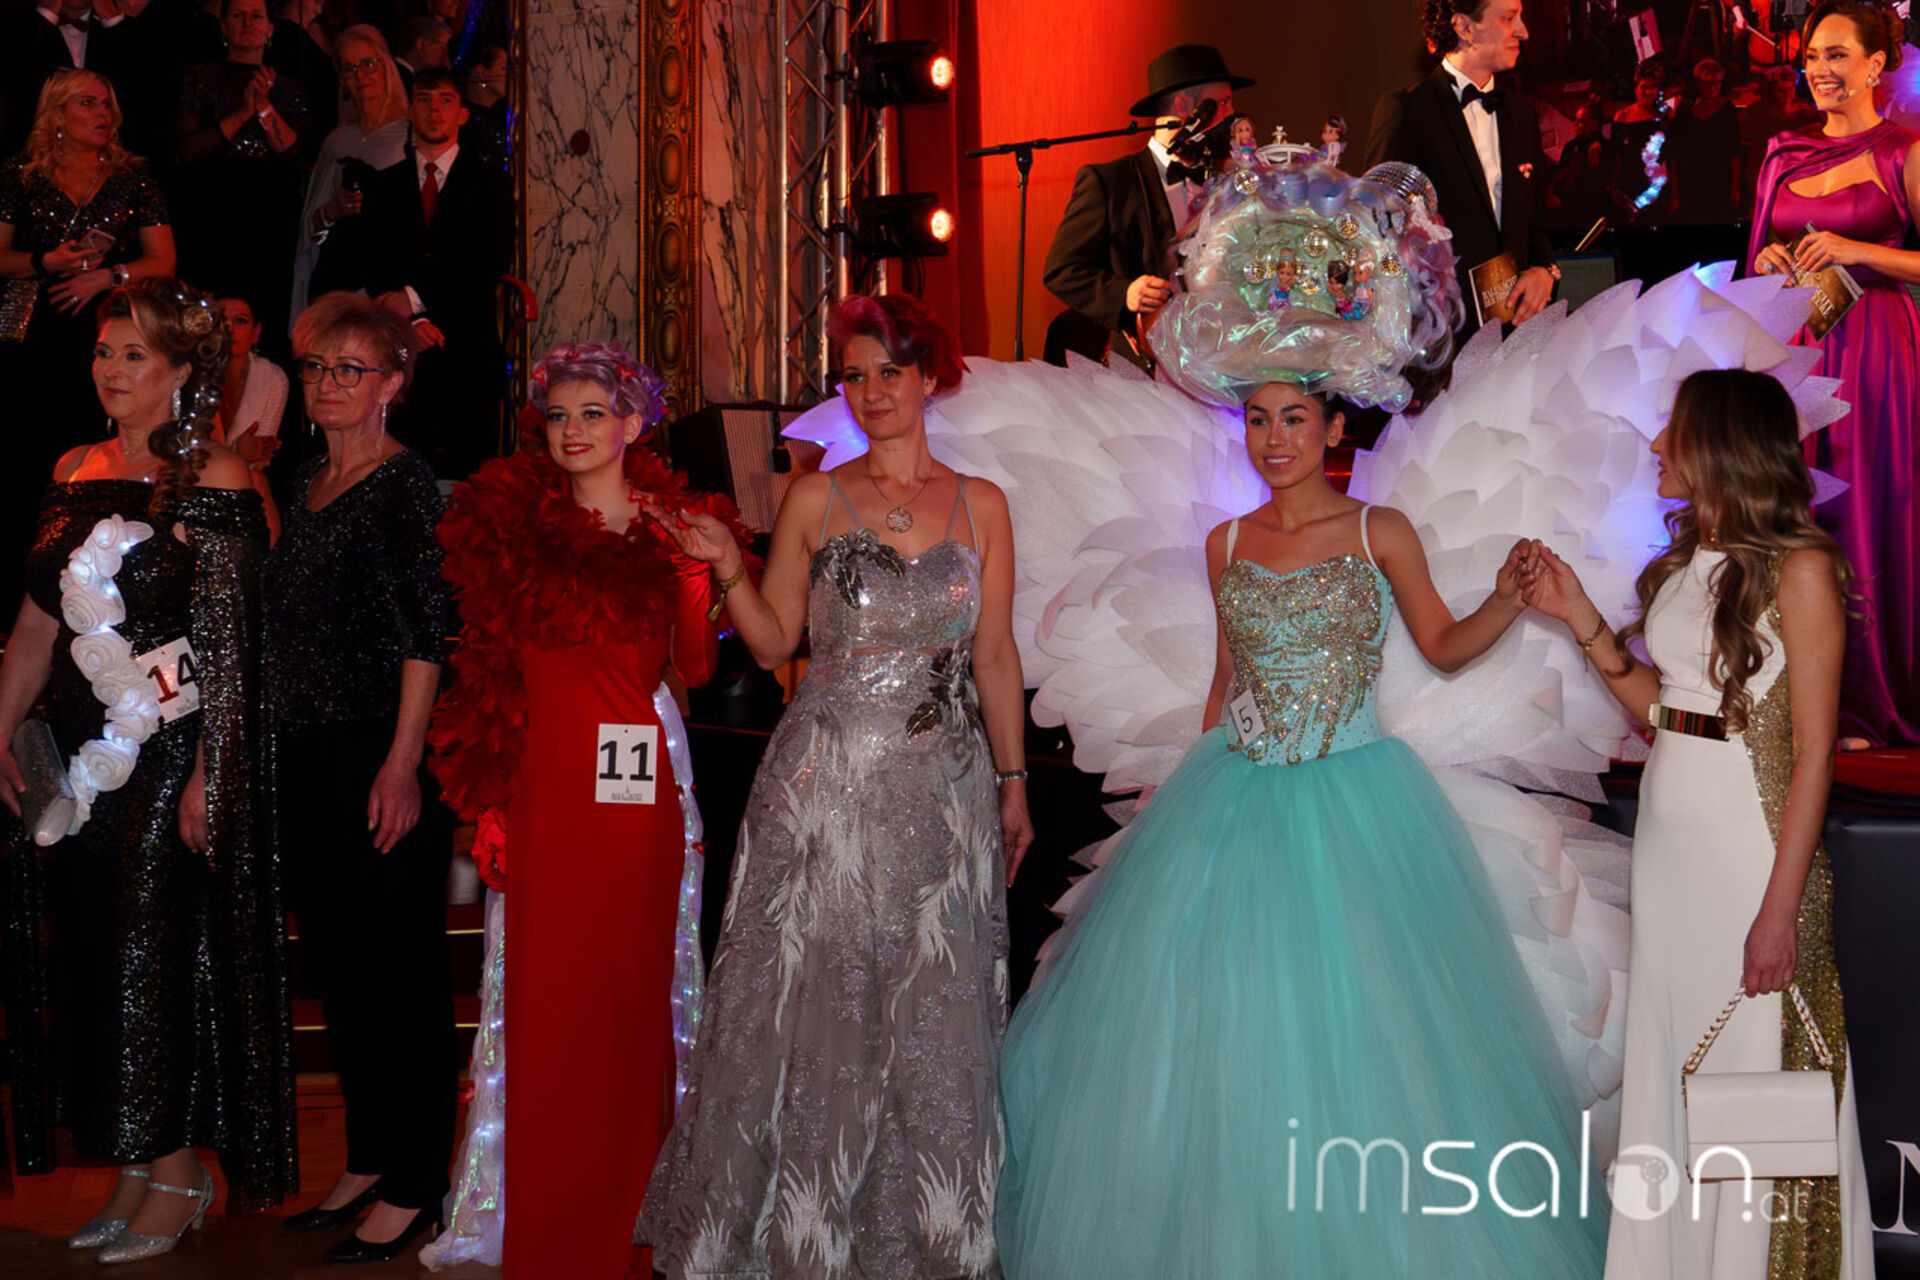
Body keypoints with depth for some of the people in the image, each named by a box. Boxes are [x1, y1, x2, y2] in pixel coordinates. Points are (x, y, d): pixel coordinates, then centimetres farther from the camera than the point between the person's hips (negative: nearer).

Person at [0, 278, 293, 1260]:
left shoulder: (213, 482, -8)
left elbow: (228, 647, -13)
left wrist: (208, 774, -17)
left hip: (173, 751, -7)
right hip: (83, 755, 7)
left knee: (163, 954, -2)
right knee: (92, 955, 9)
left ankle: (176, 1178, 11)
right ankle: (132, 1171, 21)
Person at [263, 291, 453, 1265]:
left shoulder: (406, 484, -9)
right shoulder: (308, 483, 15)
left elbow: (426, 633, -15)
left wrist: (402, 764, -21)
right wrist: (276, 747, 16)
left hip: (379, 755, -8)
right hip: (305, 756, 8)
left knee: (398, 968, -2)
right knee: (334, 963, 13)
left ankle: (413, 1187, 8)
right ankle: (368, 1162, 25)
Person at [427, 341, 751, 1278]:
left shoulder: (676, 526, 9)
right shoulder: (512, 521, 6)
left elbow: (695, 668, 6)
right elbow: (487, 661, 5)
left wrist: (696, 571, -7)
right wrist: (487, 803, 0)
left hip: (637, 787, 1)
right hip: (546, 784, -1)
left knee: (632, 992, 4)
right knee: (548, 997, -1)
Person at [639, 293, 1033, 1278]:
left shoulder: (980, 506, 7)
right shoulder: (814, 500, 3)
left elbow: (995, 657, 9)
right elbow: (773, 643, 4)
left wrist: (1013, 781, 10)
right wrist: (727, 567, -11)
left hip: (943, 790, 1)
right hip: (825, 785, -1)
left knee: (933, 1013, 6)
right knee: (812, 1001, 2)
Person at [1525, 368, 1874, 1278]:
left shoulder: (1798, 567, -11)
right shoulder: (1687, 561, 11)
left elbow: (1814, 750, -14)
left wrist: (1782, 906, -18)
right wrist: (1579, 617, 7)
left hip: (1752, 830, -7)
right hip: (1668, 821, 7)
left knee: (1751, 1066, 2)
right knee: (1670, 1058, 13)